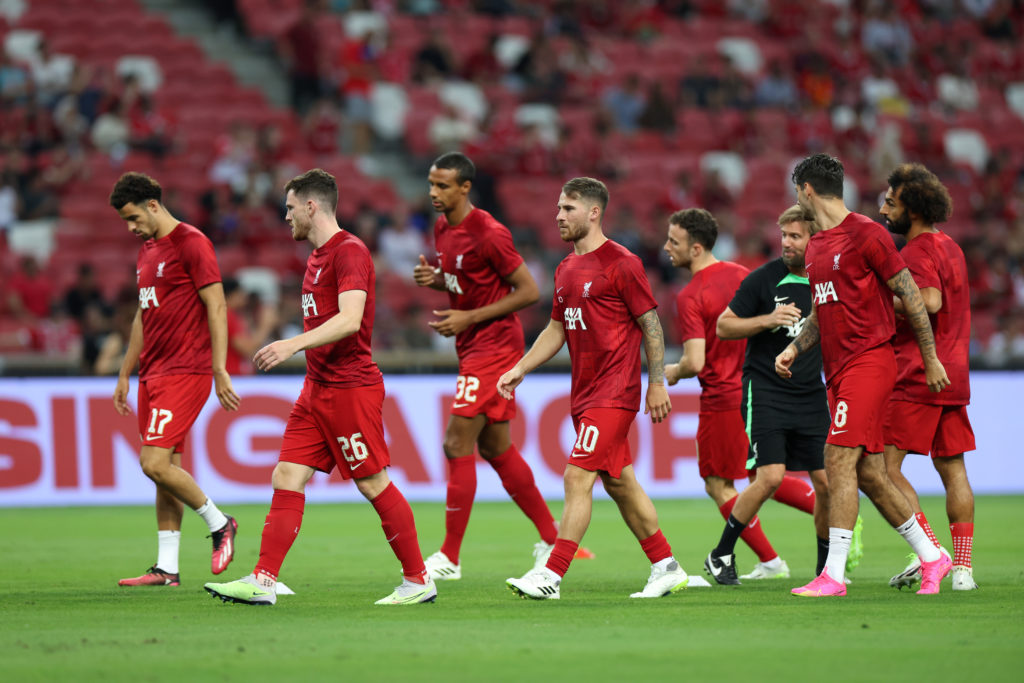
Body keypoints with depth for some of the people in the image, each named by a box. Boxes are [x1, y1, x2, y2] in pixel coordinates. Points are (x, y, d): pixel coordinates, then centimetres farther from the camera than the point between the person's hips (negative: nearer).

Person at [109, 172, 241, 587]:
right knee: (167, 468, 7)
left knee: (155, 464, -15)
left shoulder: (191, 244, -9)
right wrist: (125, 374, 23)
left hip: (185, 372, -9)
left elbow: (216, 308, -13)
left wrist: (220, 371, -17)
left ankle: (219, 523, 3)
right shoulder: (147, 252, 17)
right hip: (153, 374, 9)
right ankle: (167, 568, 7)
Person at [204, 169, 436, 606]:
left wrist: (294, 344, -33)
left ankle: (418, 581, 6)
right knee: (287, 478, 1)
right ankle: (263, 582, -3)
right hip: (317, 387, 9)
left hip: (351, 387, -9)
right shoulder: (318, 256, 17)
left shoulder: (350, 251, -13)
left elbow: (350, 319, -26)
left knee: (374, 484, -4)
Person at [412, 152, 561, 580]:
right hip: (473, 349, 10)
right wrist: (433, 278, 1)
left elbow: (529, 291, -15)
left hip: (494, 347, -10)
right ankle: (551, 538, 24)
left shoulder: (488, 234, -18)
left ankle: (449, 558, -8)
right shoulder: (443, 228, 9)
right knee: (496, 448, 14)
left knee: (457, 444, -11)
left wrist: (468, 318, -18)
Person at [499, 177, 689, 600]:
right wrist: (520, 369, 14)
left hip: (614, 394, -9)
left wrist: (657, 383, -12)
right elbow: (556, 329, 22)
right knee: (620, 483, 12)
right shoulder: (566, 270, 14)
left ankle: (551, 576, -16)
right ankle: (666, 568, 21)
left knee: (578, 477, -14)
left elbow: (651, 324, -9)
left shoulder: (621, 264, -10)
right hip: (584, 393, 9)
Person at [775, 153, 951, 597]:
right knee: (868, 474, 8)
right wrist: (794, 349, 10)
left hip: (868, 360, -9)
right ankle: (931, 558, 20)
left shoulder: (865, 234, -9)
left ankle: (834, 574, -17)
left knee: (838, 461, -16)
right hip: (837, 369, 9)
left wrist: (930, 359, -5)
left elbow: (911, 295, -7)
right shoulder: (815, 247, 16)